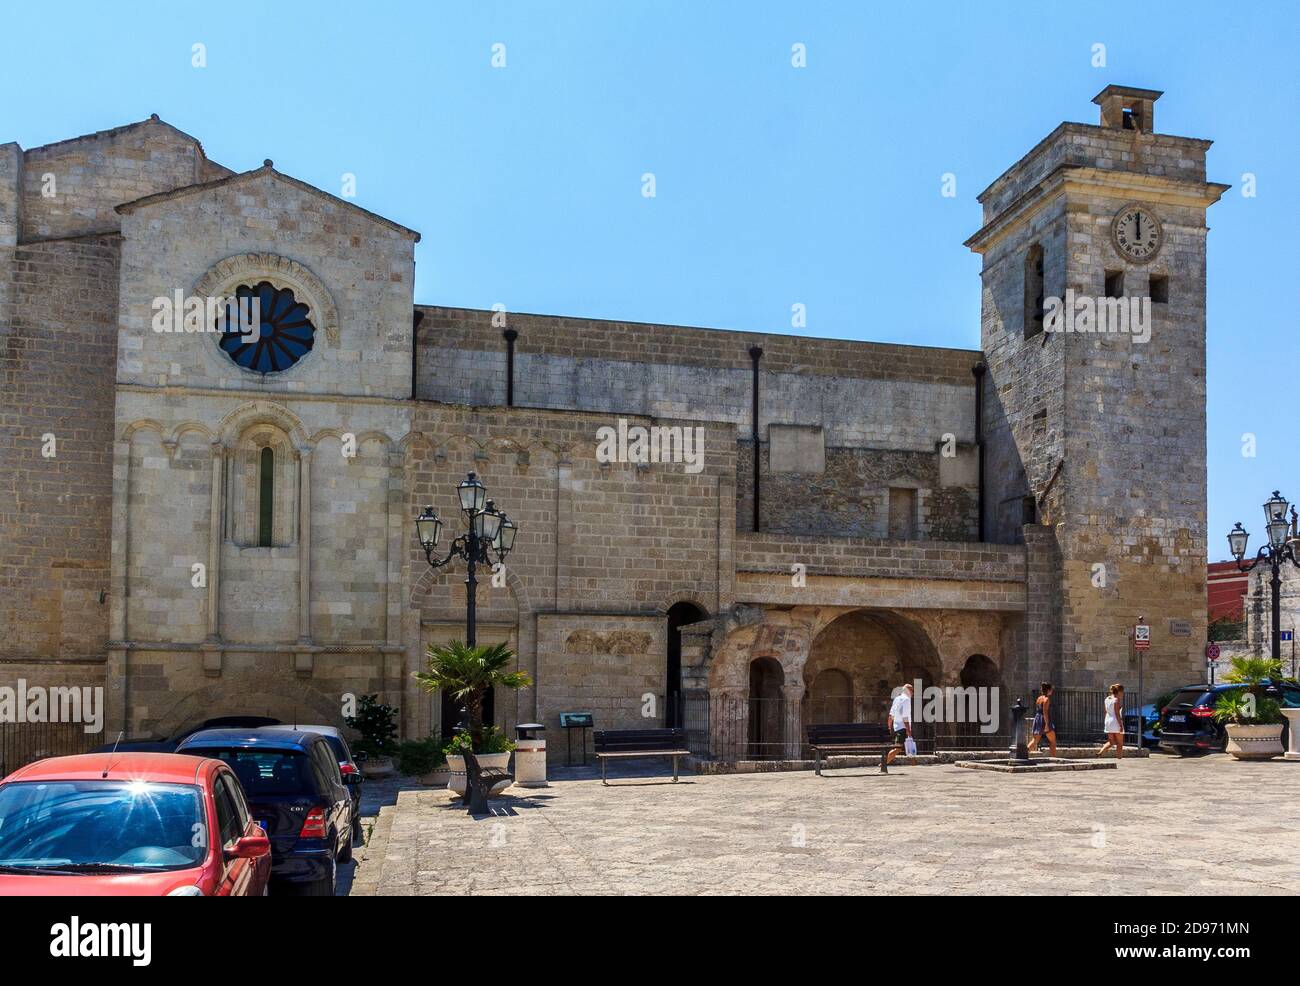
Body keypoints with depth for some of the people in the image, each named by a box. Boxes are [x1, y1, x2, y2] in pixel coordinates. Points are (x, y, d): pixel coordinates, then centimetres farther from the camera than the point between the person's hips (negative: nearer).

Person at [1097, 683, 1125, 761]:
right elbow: (1117, 713, -18)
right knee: (1120, 743, 6)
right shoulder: (1117, 700, -13)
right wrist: (1121, 725, -17)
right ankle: (1119, 758, 6)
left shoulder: (1107, 699, 10)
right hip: (1116, 722, -7)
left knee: (1111, 742, 13)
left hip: (1108, 722, 7)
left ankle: (1101, 752, -7)